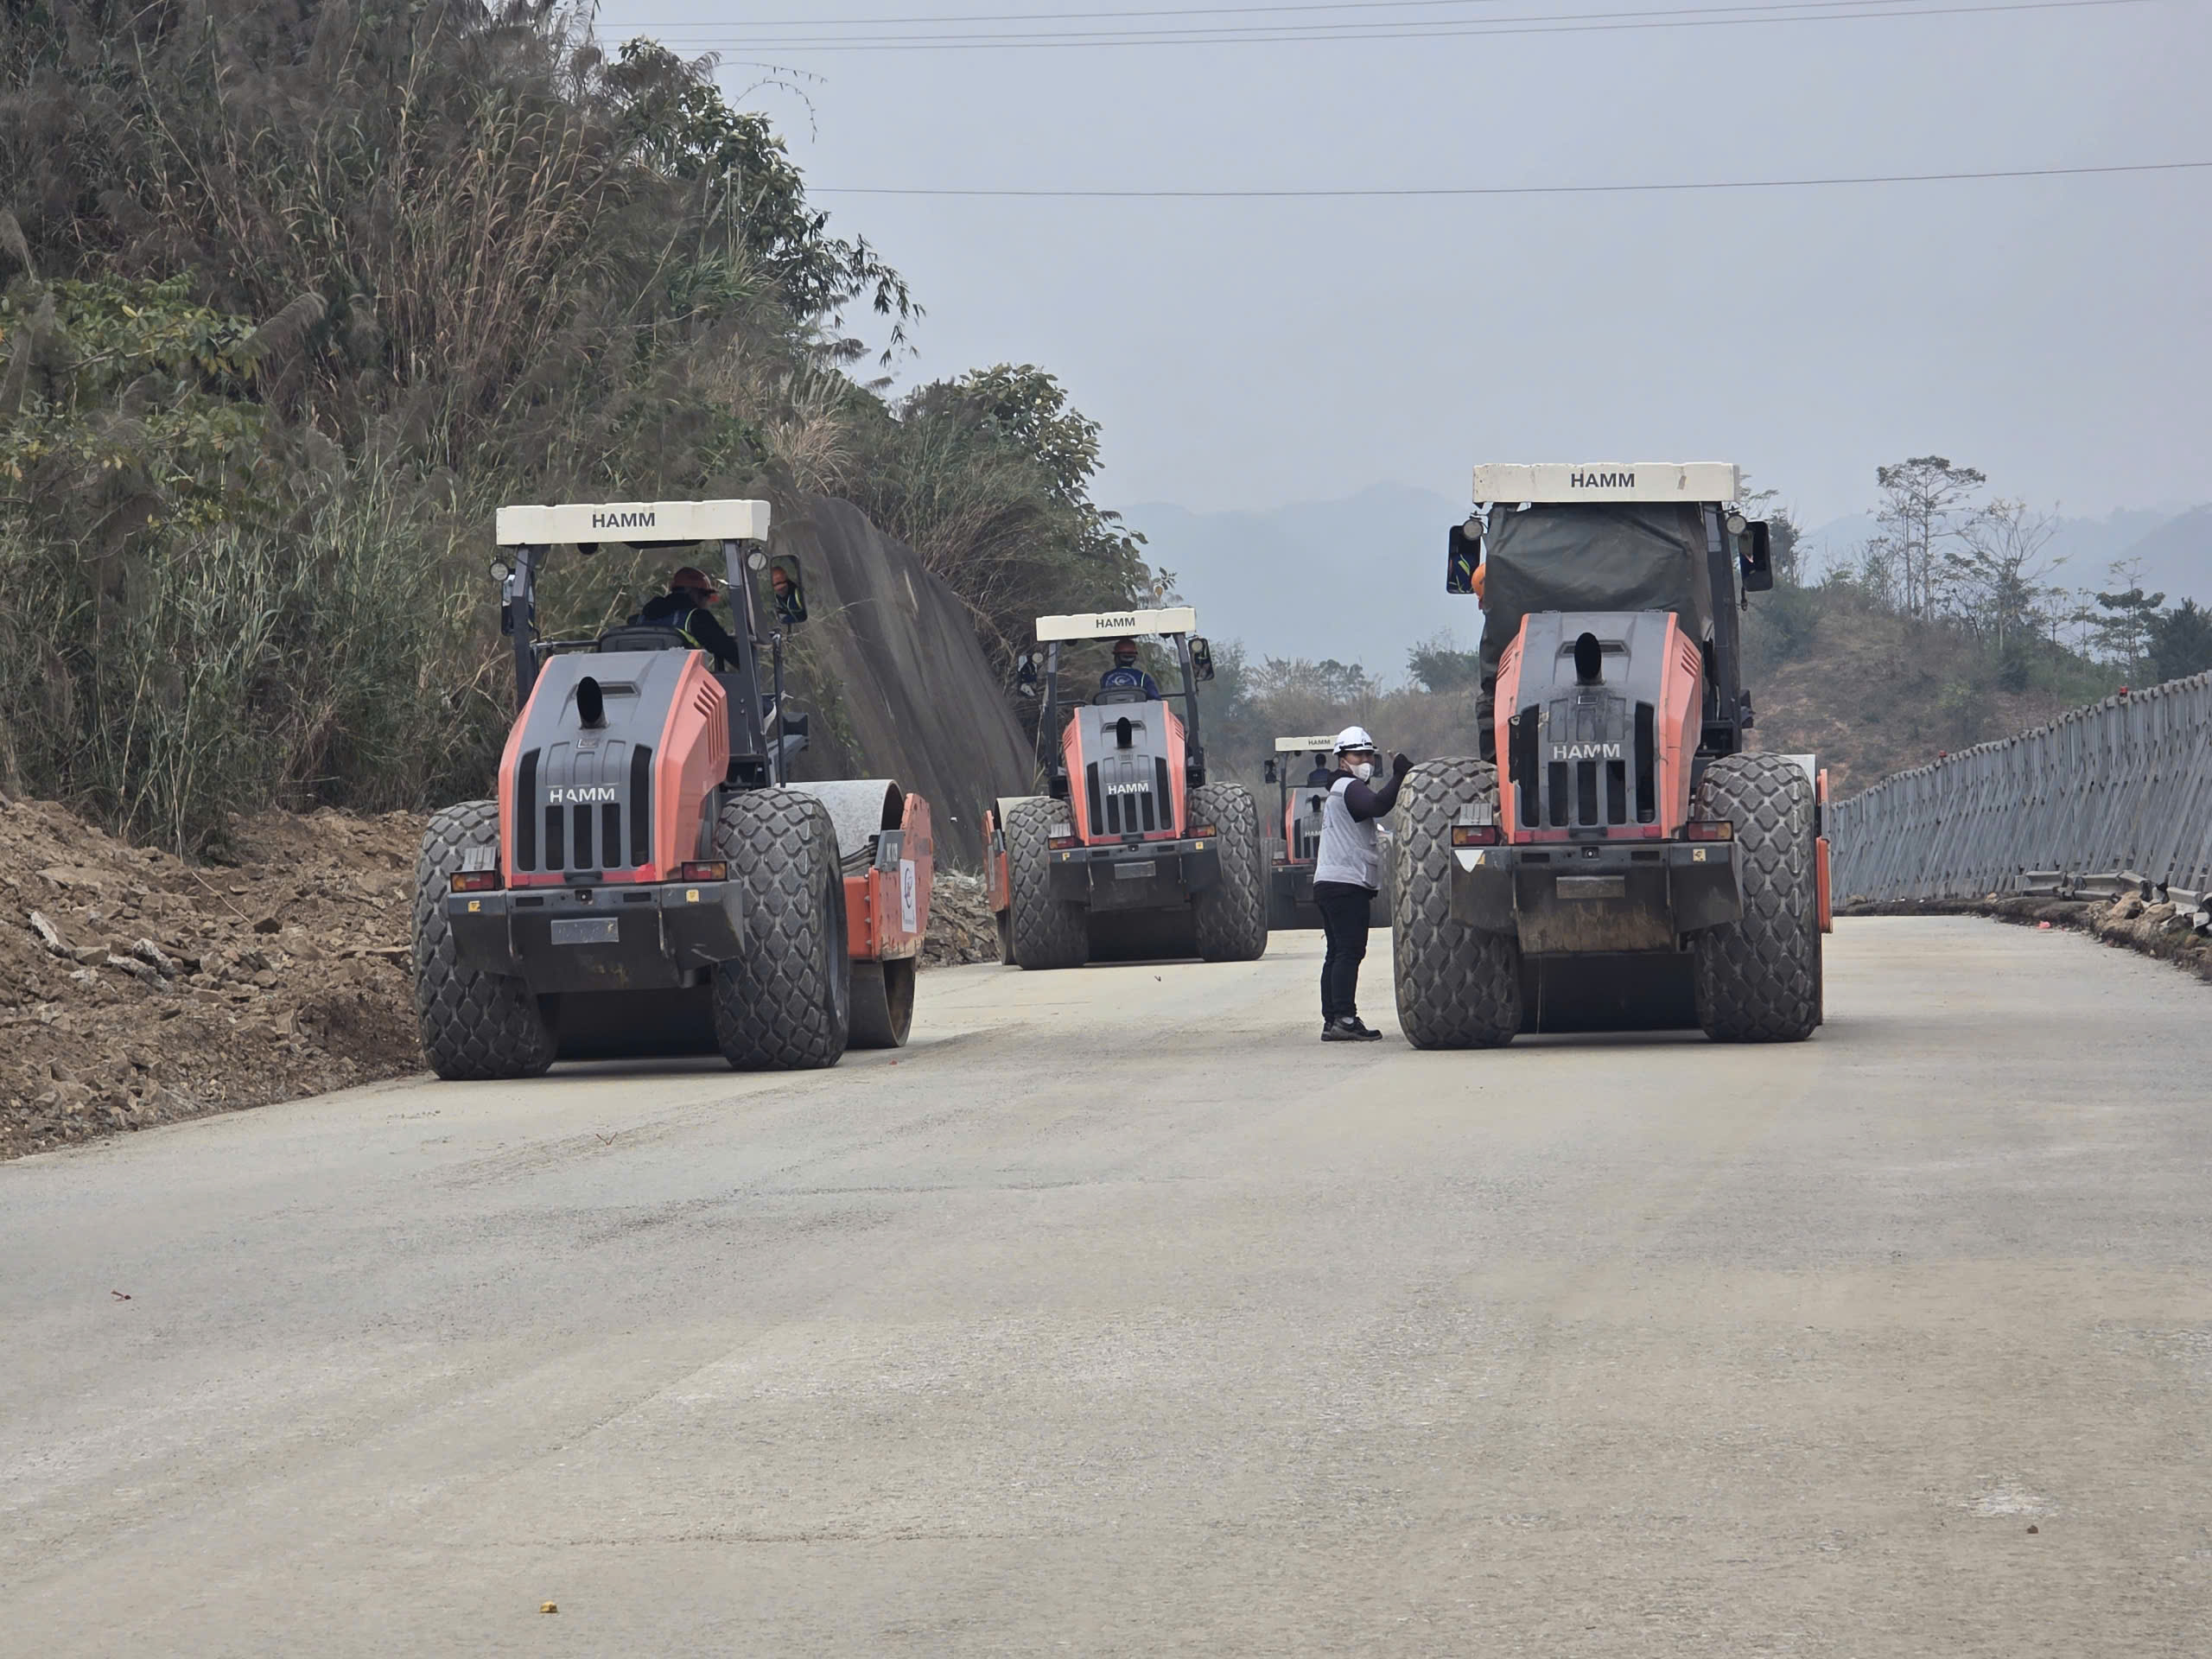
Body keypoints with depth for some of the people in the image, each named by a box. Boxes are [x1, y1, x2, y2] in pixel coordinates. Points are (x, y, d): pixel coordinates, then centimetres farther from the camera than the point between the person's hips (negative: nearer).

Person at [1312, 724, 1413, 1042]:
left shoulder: (1339, 791, 26)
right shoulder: (1350, 788, -8)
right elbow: (1377, 805, -28)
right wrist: (1400, 777, -28)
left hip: (1328, 884, 11)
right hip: (1347, 884, -11)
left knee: (1337, 953, 9)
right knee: (1349, 951, -14)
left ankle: (1331, 1021, 7)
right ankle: (1344, 1019, -19)